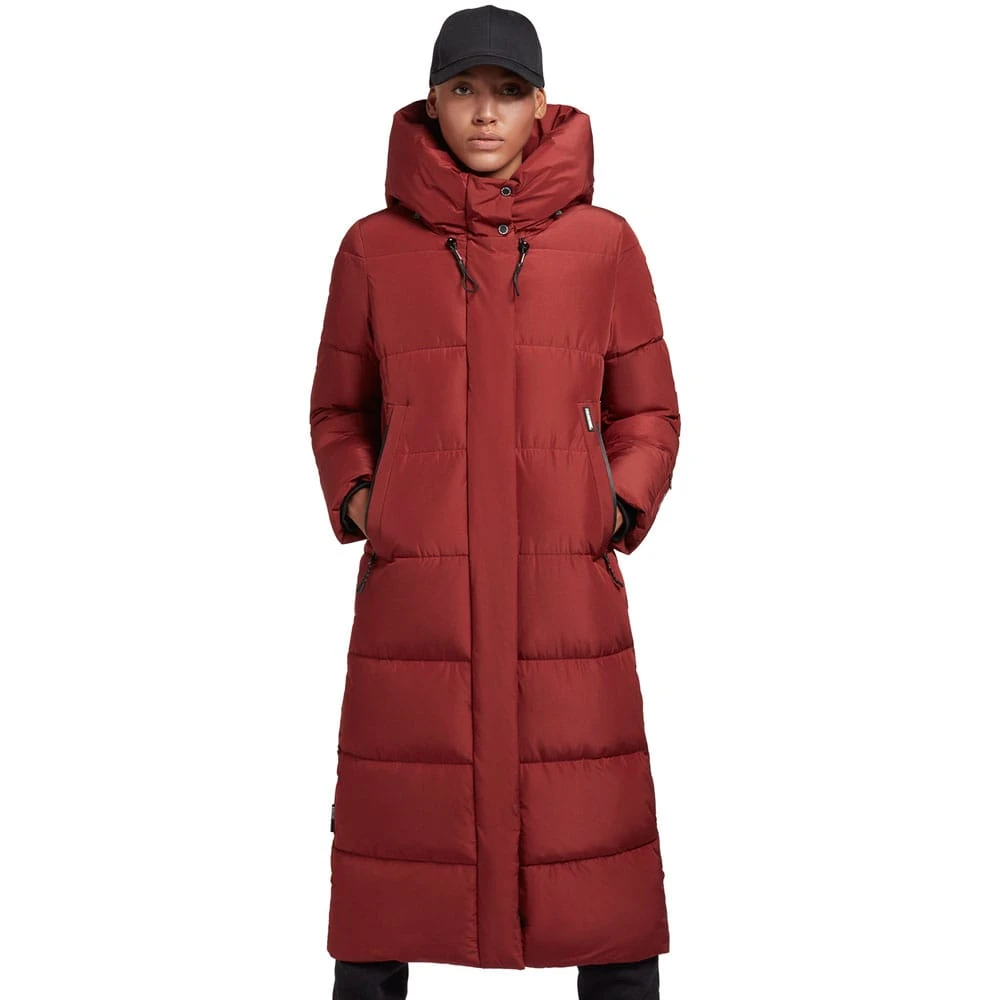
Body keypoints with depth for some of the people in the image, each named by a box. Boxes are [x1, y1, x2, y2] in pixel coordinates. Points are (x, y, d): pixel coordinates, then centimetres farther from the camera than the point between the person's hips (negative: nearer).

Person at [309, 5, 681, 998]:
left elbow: (647, 413, 13)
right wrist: (355, 498, -2)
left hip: (566, 591, 0)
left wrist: (621, 509, -3)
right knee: (390, 857, 5)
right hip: (413, 589, 0)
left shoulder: (603, 243, 5)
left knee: (601, 874, 3)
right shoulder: (375, 247, 5)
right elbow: (338, 411, 15)